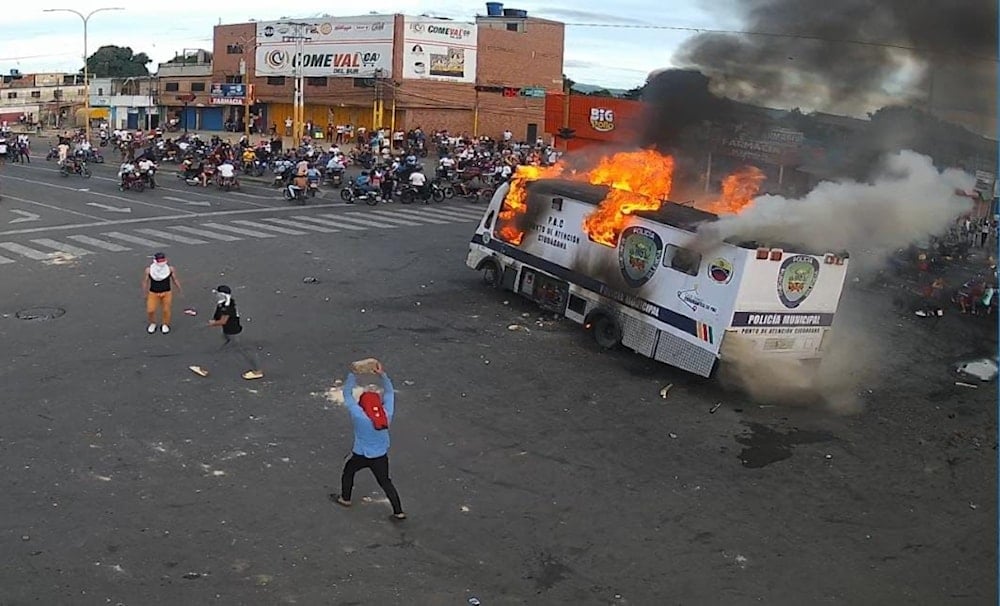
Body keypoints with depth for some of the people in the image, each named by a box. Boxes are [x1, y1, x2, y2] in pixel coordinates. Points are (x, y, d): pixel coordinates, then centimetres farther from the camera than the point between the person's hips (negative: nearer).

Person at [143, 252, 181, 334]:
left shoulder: (170, 269, -11)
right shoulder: (149, 270, -11)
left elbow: (175, 280, 1)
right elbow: (145, 282, -1)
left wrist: (179, 290, 2)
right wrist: (145, 294, 2)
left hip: (167, 293, 0)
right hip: (153, 293, 0)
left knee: (166, 310, 5)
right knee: (150, 310, -2)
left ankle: (165, 324, 28)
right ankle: (152, 324, 24)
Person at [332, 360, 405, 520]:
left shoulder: (359, 416, -25)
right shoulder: (387, 414, -18)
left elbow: (348, 395, -15)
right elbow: (389, 393, -3)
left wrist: (352, 374, -13)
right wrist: (382, 374, -4)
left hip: (361, 456, -2)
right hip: (381, 457, 2)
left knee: (348, 472, 26)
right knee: (385, 482, 16)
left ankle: (345, 499, 45)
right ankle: (398, 512, 16)